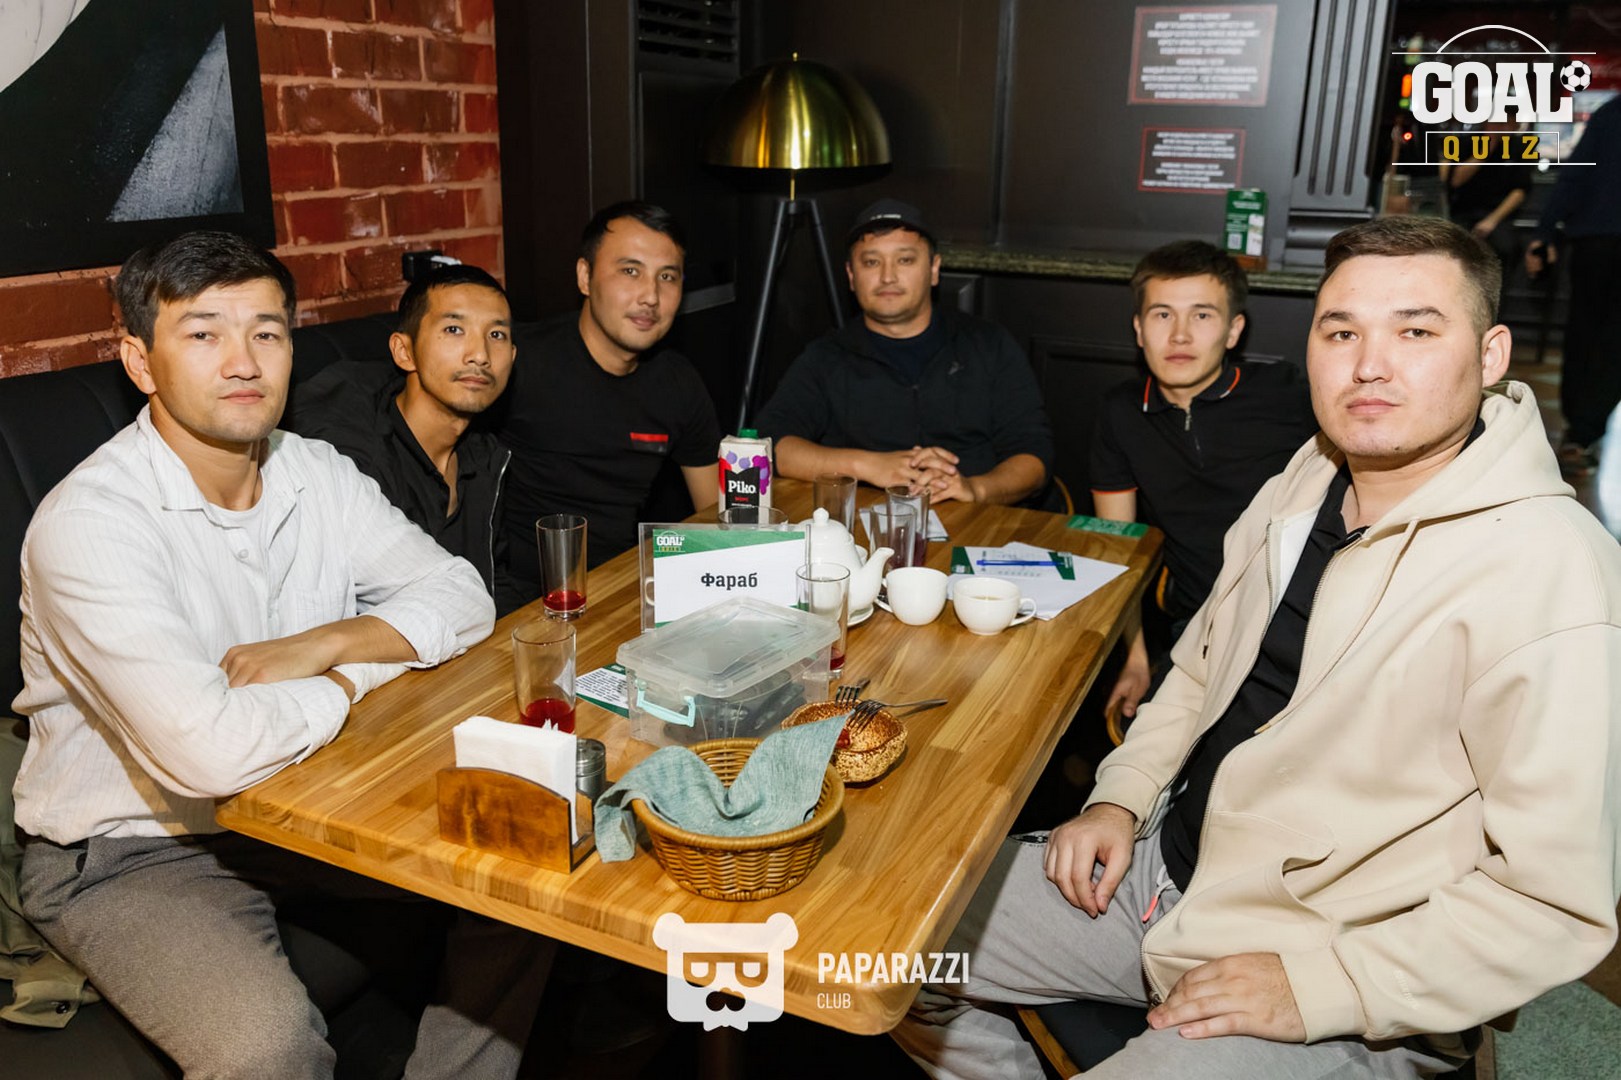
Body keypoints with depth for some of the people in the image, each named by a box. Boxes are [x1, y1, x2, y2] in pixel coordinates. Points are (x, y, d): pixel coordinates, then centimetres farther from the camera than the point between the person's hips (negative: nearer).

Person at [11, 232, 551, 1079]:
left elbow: (459, 595, -1)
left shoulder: (316, 474, -3)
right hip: (128, 852, -6)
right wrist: (352, 679, -17)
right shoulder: (87, 524, -24)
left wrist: (322, 644, -18)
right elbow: (209, 750, -36)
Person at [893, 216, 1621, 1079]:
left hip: (1334, 1004, -7)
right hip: (1167, 866, 7)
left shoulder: (1549, 577, -22)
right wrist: (1120, 799, 3)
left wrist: (1312, 987, -21)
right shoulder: (1305, 483, 3)